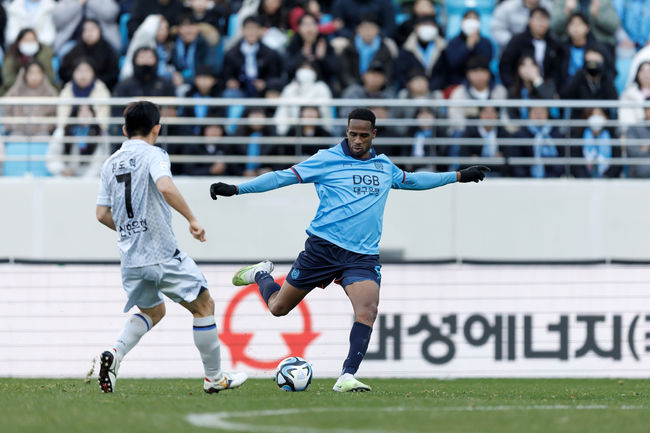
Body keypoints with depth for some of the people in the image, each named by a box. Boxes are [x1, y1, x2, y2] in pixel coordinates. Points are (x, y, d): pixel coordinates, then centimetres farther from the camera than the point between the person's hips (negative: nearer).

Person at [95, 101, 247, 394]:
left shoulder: (111, 163, 11)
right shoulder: (153, 155, -8)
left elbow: (102, 214, 12)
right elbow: (165, 187, -27)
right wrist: (192, 219, -20)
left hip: (131, 258, 7)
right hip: (163, 254, -7)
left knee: (152, 311, 26)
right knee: (204, 305, 9)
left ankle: (115, 353, 1)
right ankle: (214, 377, 13)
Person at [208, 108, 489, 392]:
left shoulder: (384, 166, 15)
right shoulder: (327, 160, -1)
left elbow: (412, 180, 33)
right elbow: (283, 177, -2)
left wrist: (459, 176, 36)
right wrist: (235, 189, -9)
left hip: (363, 255, 3)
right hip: (323, 248, -3)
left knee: (368, 310, -24)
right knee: (278, 307, 6)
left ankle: (347, 378, -22)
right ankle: (261, 274, 41)